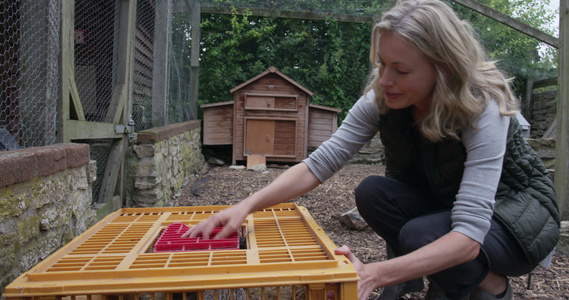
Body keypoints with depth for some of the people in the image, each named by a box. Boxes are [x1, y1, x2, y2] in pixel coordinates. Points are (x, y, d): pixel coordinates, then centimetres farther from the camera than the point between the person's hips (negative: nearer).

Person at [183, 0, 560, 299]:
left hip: (519, 205, -4)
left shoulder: (483, 108, -33)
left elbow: (470, 232, -39)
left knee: (421, 236, -32)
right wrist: (247, 205, -34)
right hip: (442, 198, 4)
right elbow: (319, 164, -21)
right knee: (373, 193, -24)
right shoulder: (381, 99, -18)